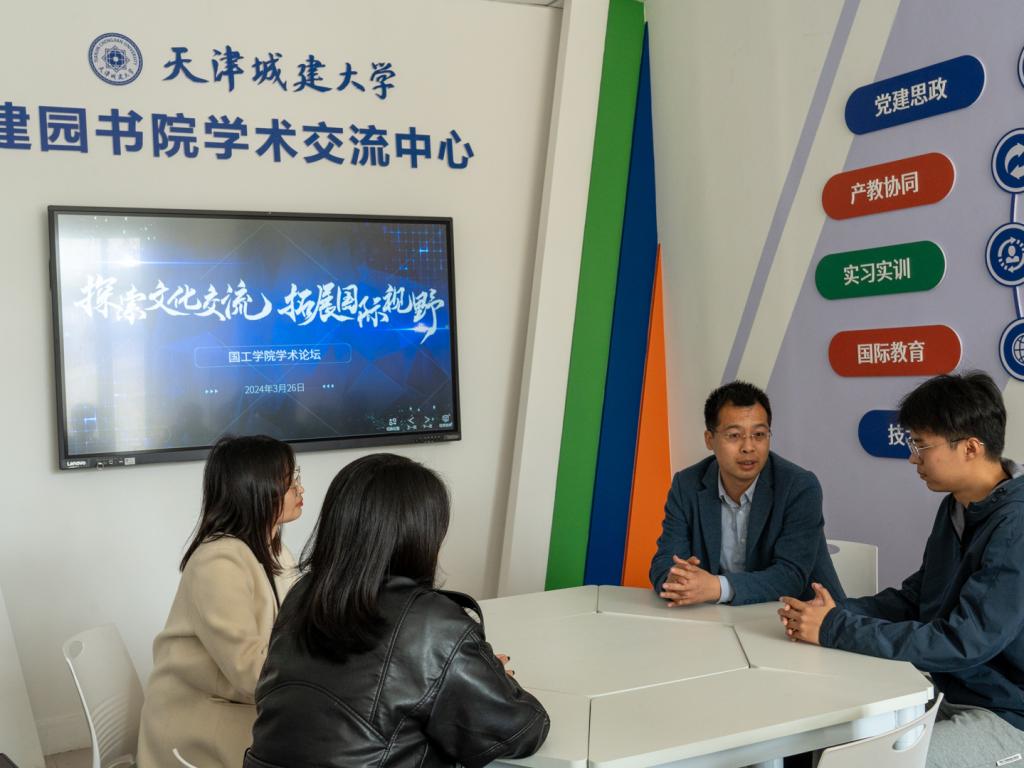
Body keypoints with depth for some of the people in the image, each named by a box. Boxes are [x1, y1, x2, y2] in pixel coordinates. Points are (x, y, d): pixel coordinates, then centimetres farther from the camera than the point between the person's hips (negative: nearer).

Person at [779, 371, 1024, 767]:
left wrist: (836, 629, -23)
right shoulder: (956, 507, 5)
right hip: (951, 696, 8)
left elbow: (963, 642, -28)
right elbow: (912, 598, 10)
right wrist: (837, 612, -9)